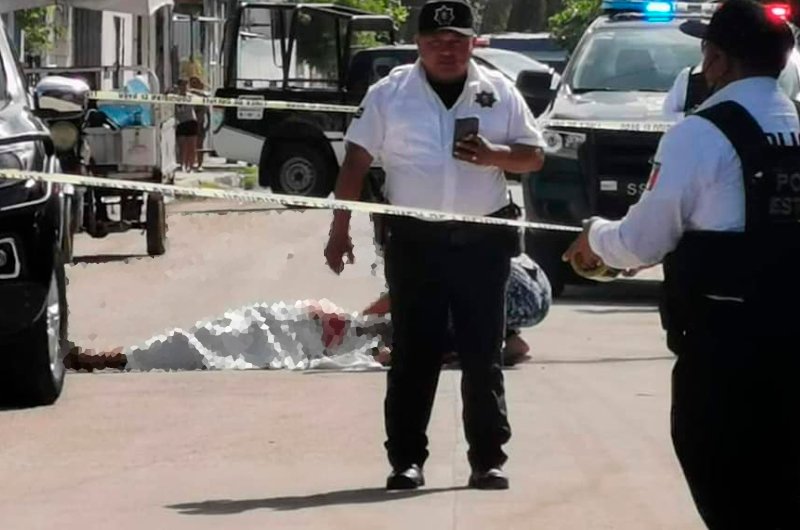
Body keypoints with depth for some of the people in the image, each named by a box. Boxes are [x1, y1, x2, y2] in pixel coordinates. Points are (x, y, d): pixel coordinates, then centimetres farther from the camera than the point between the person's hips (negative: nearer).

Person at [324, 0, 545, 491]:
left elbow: (534, 155, 8)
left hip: (483, 240, 1)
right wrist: (340, 230, -2)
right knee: (414, 354, 1)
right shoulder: (390, 93, 2)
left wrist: (493, 155, -13)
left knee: (484, 355, 3)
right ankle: (406, 459, 6)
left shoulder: (499, 92, 6)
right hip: (415, 241, -1)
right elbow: (357, 161, 3)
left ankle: (488, 458, 9)